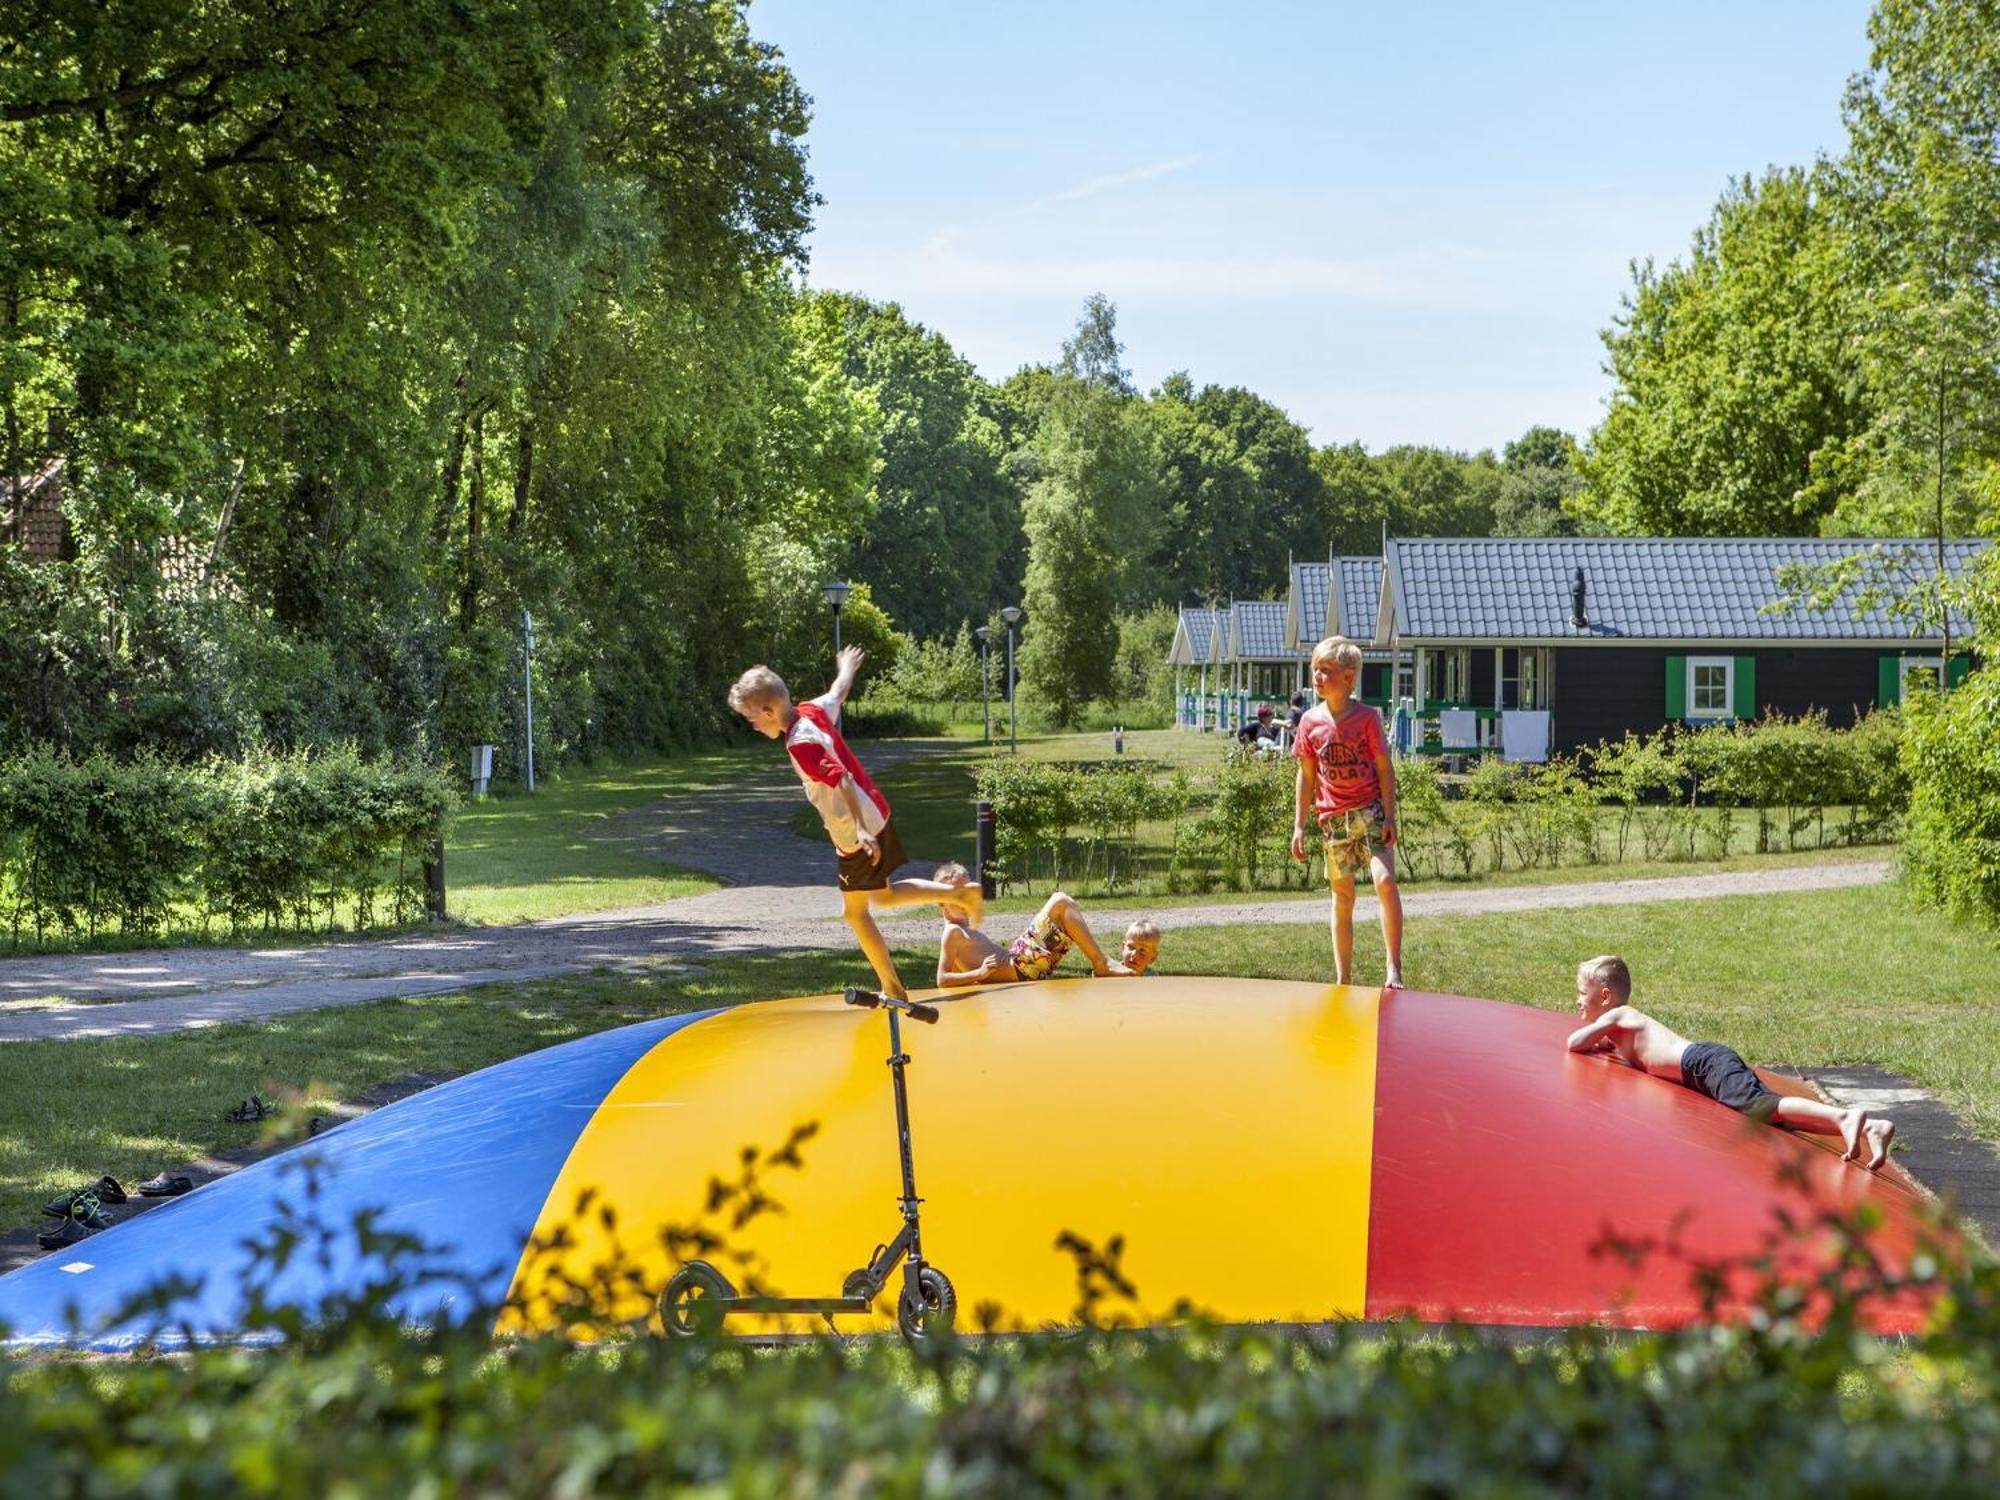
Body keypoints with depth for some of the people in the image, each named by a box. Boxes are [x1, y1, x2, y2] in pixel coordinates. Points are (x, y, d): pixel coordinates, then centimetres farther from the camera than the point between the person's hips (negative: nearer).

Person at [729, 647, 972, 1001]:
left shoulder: (800, 745, -25)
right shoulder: (813, 710, 0)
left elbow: (842, 780, -33)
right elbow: (839, 692, 21)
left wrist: (860, 830, -38)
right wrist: (847, 668, 44)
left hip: (857, 835, -9)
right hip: (876, 814, 9)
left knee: (854, 912, 7)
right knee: (884, 897, 24)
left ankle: (893, 988, 14)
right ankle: (959, 893, 18)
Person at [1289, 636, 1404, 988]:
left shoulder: (1367, 717, -6)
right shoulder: (1310, 722, 3)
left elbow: (1385, 767, -3)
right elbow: (1307, 775, 9)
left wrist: (1389, 816, -9)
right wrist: (1299, 825, 8)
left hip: (1370, 810, -3)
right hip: (1333, 817, 3)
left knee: (1385, 881, -19)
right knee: (1342, 897, 10)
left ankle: (1394, 968, -14)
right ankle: (1343, 979, 16)